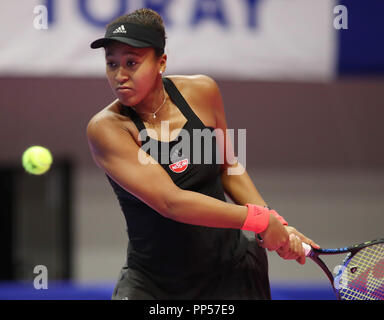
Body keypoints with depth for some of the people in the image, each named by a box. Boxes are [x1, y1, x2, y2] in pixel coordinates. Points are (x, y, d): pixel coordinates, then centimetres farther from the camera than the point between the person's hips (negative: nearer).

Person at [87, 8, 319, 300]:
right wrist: (259, 219, -23)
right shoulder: (106, 128, -18)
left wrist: (276, 225, -1)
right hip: (151, 283, -3)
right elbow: (171, 202, -26)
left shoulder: (202, 92, -5)